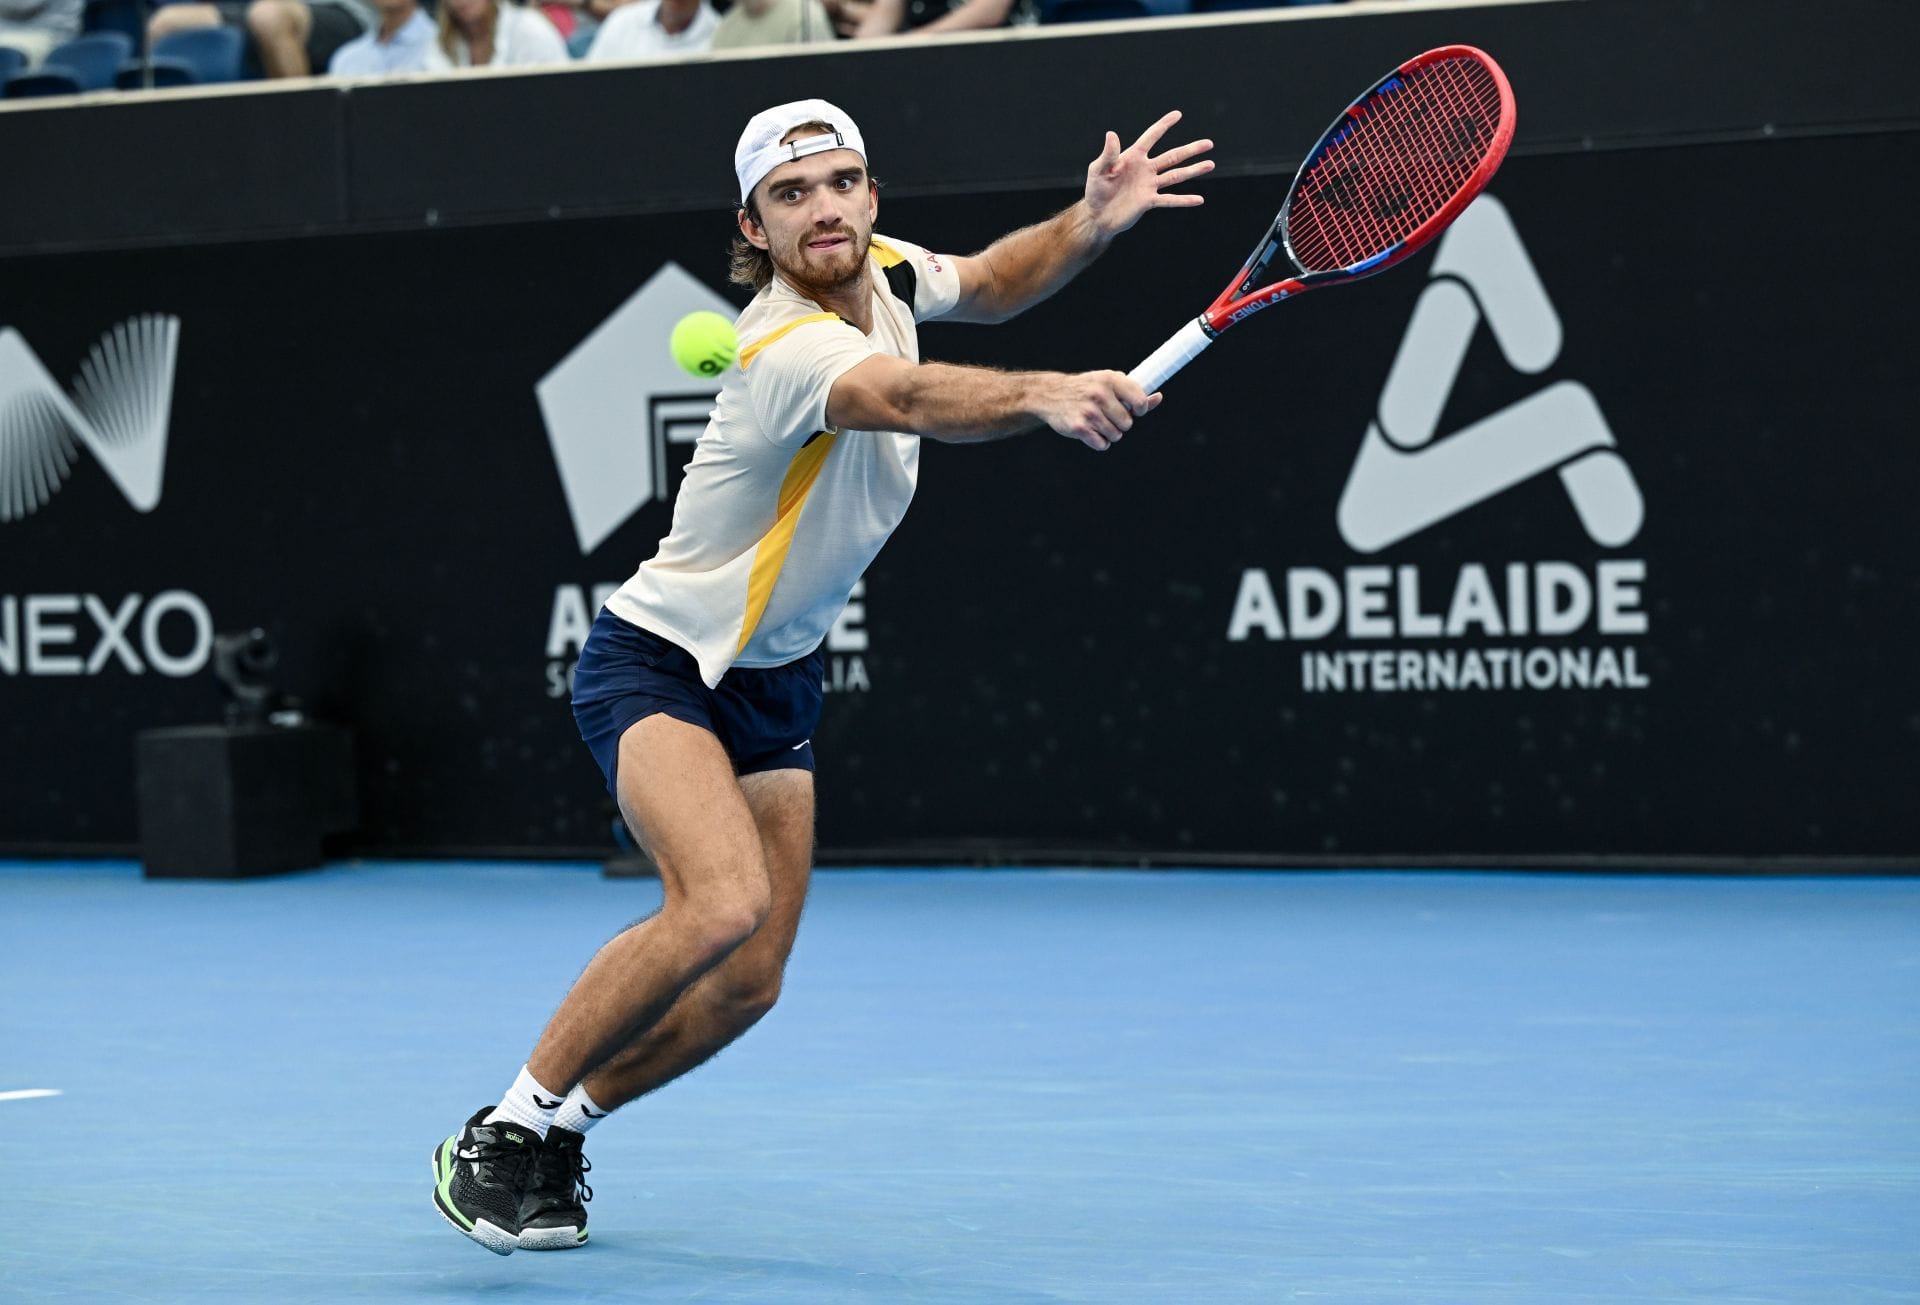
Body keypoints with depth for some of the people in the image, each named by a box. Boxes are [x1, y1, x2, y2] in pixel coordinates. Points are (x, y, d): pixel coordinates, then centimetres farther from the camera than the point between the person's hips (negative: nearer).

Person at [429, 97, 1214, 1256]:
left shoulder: (883, 273, -5)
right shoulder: (791, 347, -30)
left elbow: (991, 283, 16)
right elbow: (910, 399, -51)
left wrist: (1090, 223, -4)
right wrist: (1046, 395, -70)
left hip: (776, 683, 8)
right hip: (659, 663, -8)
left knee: (747, 984, 3)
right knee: (724, 903, -30)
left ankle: (562, 1124, 24)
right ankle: (508, 1127, -14)